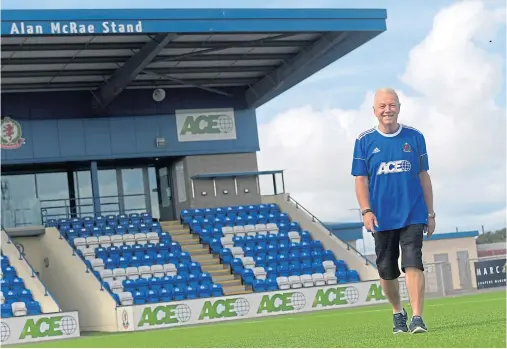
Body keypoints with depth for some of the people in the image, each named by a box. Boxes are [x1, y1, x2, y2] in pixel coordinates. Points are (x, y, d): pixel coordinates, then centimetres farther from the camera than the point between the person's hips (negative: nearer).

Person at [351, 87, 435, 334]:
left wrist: (430, 213, 9)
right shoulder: (365, 141, 3)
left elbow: (423, 176, 10)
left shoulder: (414, 137, 5)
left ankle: (417, 317, -16)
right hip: (382, 218, 1)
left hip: (413, 215, -1)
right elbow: (360, 179, 3)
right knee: (386, 271, 7)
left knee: (413, 263, -15)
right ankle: (398, 313, 30)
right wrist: (366, 211, -10)